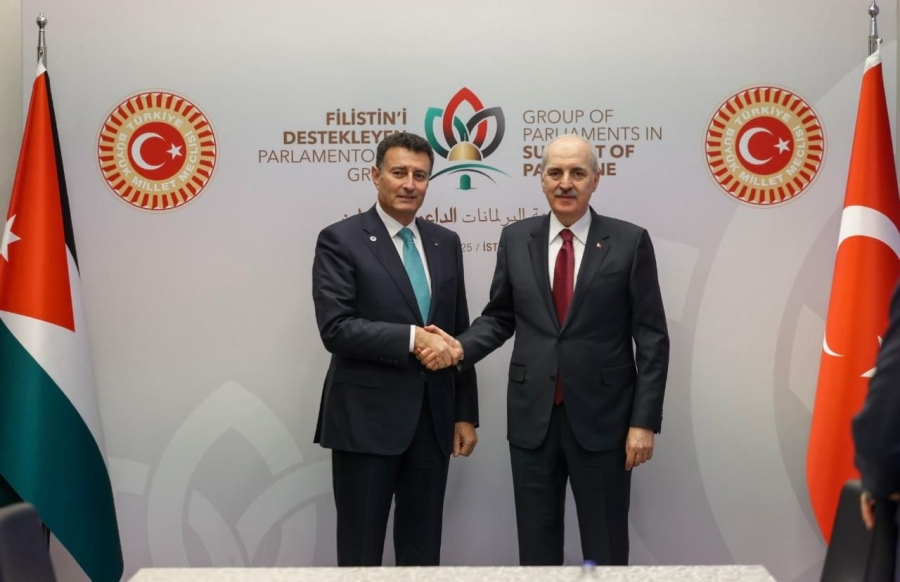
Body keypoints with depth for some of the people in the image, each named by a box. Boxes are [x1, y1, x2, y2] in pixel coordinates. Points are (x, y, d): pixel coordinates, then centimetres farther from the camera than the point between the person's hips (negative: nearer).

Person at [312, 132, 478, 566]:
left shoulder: (446, 243, 11)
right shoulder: (340, 240, -5)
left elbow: (458, 333, 13)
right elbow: (335, 328, -16)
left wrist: (465, 413, 10)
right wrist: (412, 338, -22)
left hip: (433, 420, 5)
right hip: (366, 419, -5)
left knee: (423, 550, 13)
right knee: (361, 550, 5)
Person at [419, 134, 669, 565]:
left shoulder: (629, 242, -3)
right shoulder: (516, 239, 5)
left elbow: (651, 337, -4)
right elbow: (500, 317, 11)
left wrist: (644, 420, -9)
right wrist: (461, 348, -9)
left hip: (602, 417, -2)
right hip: (532, 416, 3)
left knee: (605, 548, 9)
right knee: (535, 545, 12)